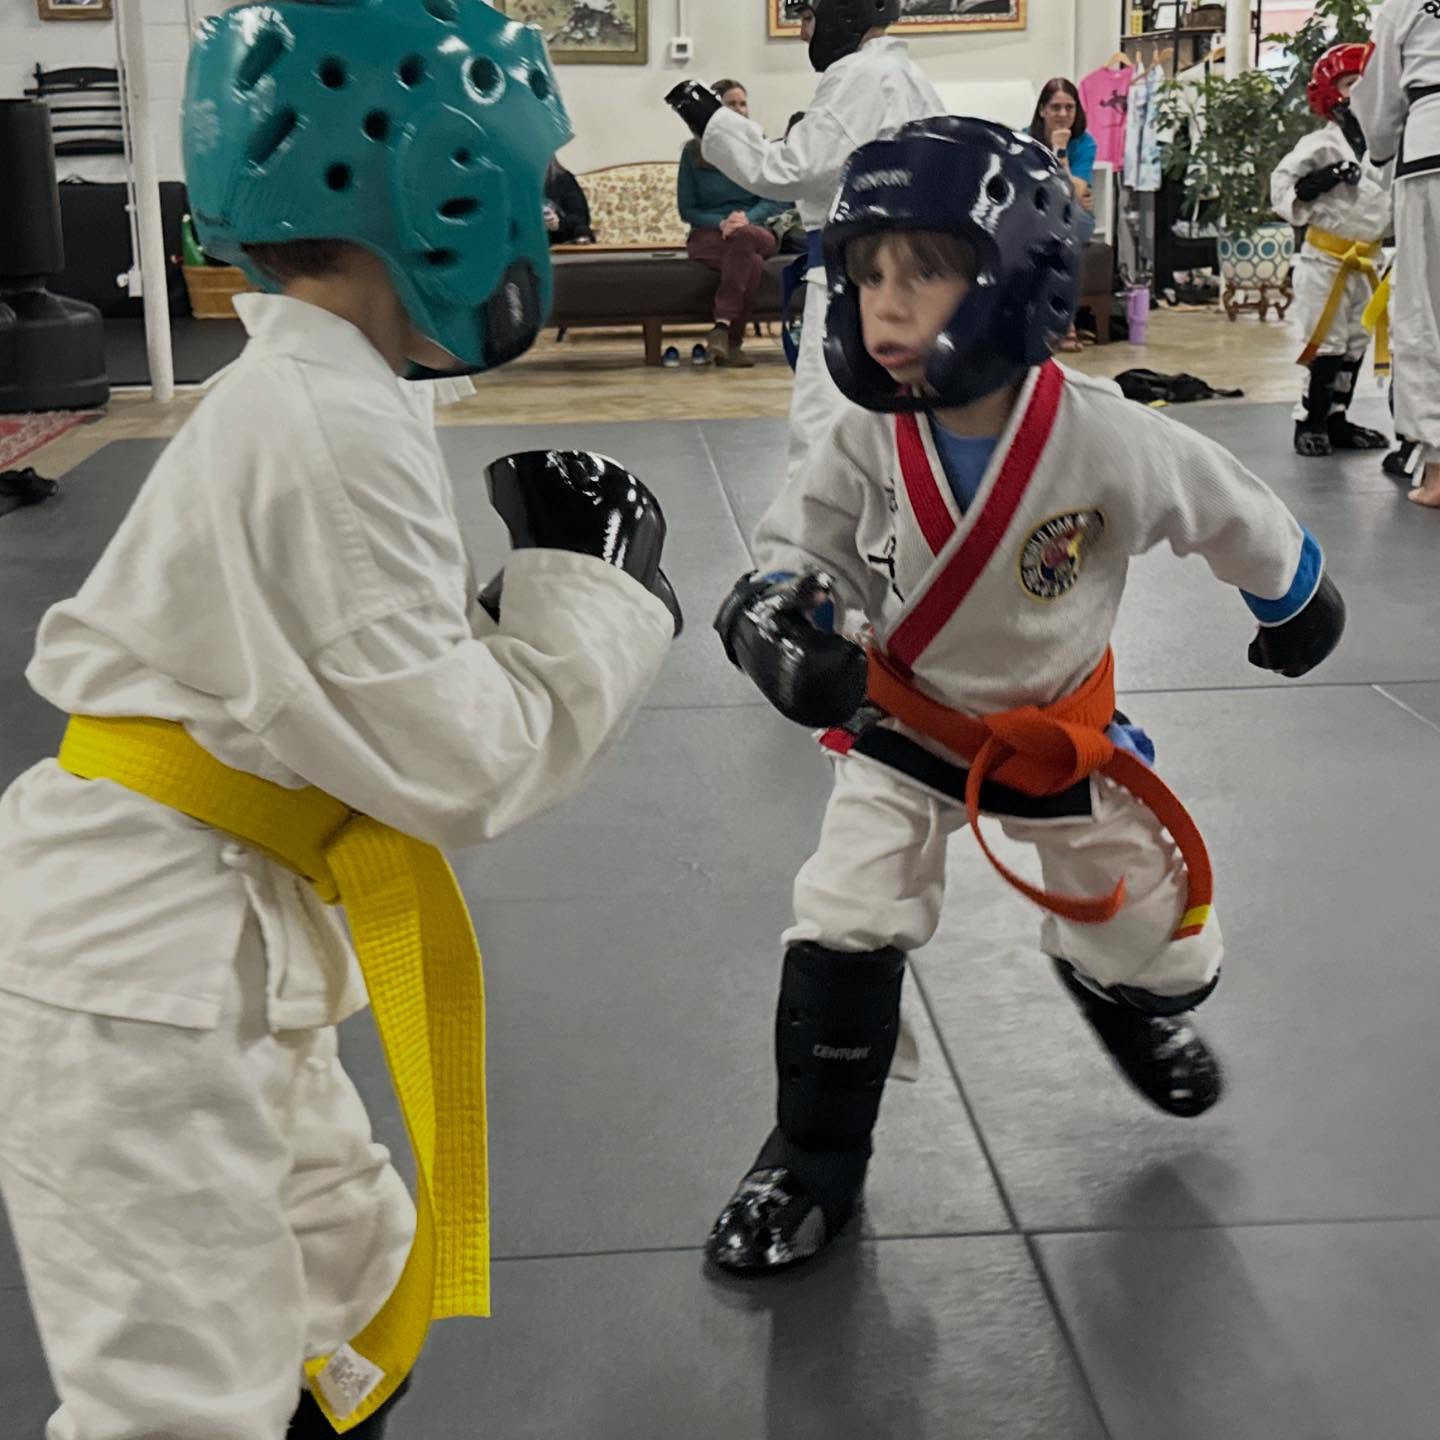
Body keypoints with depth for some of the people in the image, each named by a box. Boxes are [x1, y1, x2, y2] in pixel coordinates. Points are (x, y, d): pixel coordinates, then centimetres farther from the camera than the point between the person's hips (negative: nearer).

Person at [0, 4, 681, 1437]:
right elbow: (461, 767, -20)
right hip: (142, 968, -10)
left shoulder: (300, 401, 9)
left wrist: (557, 591, 4)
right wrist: (592, 582, -8)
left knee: (350, 1265, 23)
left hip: (205, 947, 10)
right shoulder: (330, 431, -22)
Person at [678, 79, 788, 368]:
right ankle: (733, 342, -33)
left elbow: (776, 201, 3)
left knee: (742, 235, -39)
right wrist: (721, 222, -15)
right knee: (752, 265, -36)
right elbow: (687, 210, 5)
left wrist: (746, 218, -18)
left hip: (757, 232, 1)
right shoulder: (694, 152, 6)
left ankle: (722, 328, -42)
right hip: (707, 235, -1)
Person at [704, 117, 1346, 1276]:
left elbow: (1232, 513, -10)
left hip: (1062, 733, 0)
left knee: (1168, 950, 14)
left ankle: (1119, 991, 54)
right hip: (904, 725, 0)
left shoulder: (1106, 442, -29)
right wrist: (775, 617, -34)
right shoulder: (874, 442, -23)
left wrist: (1297, 600, 8)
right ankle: (814, 1161, 9)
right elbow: (800, 545, -10)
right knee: (842, 936, -12)